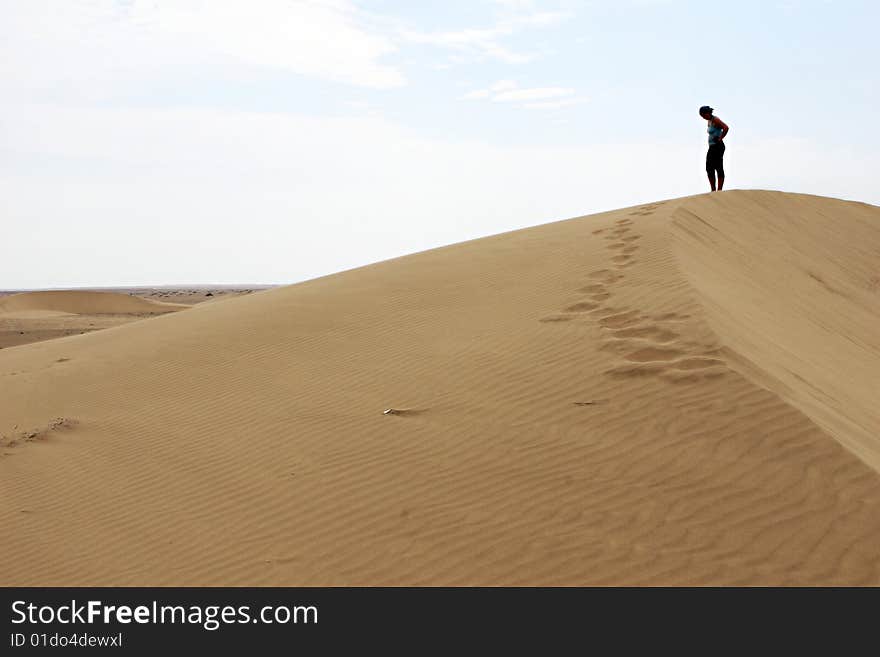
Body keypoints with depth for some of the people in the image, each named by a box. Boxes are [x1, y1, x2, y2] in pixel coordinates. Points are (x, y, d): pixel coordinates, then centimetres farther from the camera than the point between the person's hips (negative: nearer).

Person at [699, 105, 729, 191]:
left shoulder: (715, 120, -13)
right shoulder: (709, 121, 15)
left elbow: (726, 128, -28)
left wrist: (720, 139, -20)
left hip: (718, 147, -10)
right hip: (711, 147, 10)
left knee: (719, 169, -7)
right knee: (709, 169, 9)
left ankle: (719, 191, -5)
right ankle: (713, 191, 13)